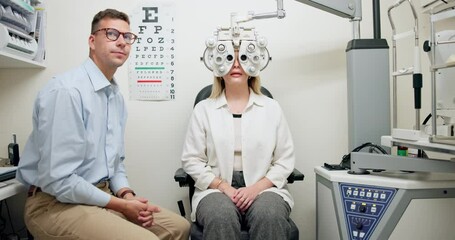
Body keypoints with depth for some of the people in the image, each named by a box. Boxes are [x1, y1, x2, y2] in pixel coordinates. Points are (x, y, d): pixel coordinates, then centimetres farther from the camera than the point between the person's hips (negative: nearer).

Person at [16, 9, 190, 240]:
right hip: (57, 203, -8)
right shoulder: (66, 91, -20)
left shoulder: (117, 97, 7)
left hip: (103, 196, 8)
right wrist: (121, 205, -17)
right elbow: (57, 179, -24)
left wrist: (126, 195, -5)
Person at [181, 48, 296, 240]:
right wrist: (224, 187, -10)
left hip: (264, 187, 1)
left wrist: (256, 188, -10)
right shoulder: (203, 109, 6)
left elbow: (285, 159, 6)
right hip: (217, 189, -1)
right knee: (221, 219, -33)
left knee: (270, 218, -31)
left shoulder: (271, 107, 8)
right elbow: (191, 160, 3)